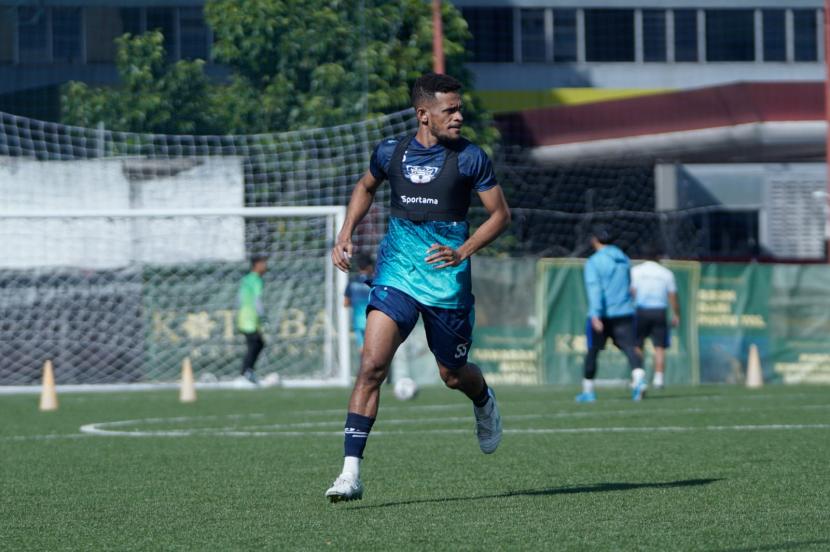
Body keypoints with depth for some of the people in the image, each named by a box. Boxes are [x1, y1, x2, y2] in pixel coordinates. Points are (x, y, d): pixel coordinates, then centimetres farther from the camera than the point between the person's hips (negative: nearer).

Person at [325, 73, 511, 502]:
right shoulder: (391, 153, 2)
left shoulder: (469, 158, -5)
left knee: (453, 376, 12)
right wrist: (345, 235, 11)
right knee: (372, 363, -17)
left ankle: (484, 403, 52)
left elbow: (500, 214, 0)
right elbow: (366, 187, 24)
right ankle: (351, 472, -19)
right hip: (396, 274, 1)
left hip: (447, 283, -1)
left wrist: (462, 251, -14)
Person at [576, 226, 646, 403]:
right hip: (625, 313, 3)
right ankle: (639, 378, -35)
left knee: (593, 351, 12)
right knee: (630, 347, -8)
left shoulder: (593, 262, -5)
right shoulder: (624, 259, 12)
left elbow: (594, 289, -17)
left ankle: (588, 390, 21)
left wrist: (595, 314, -25)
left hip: (602, 315, -3)